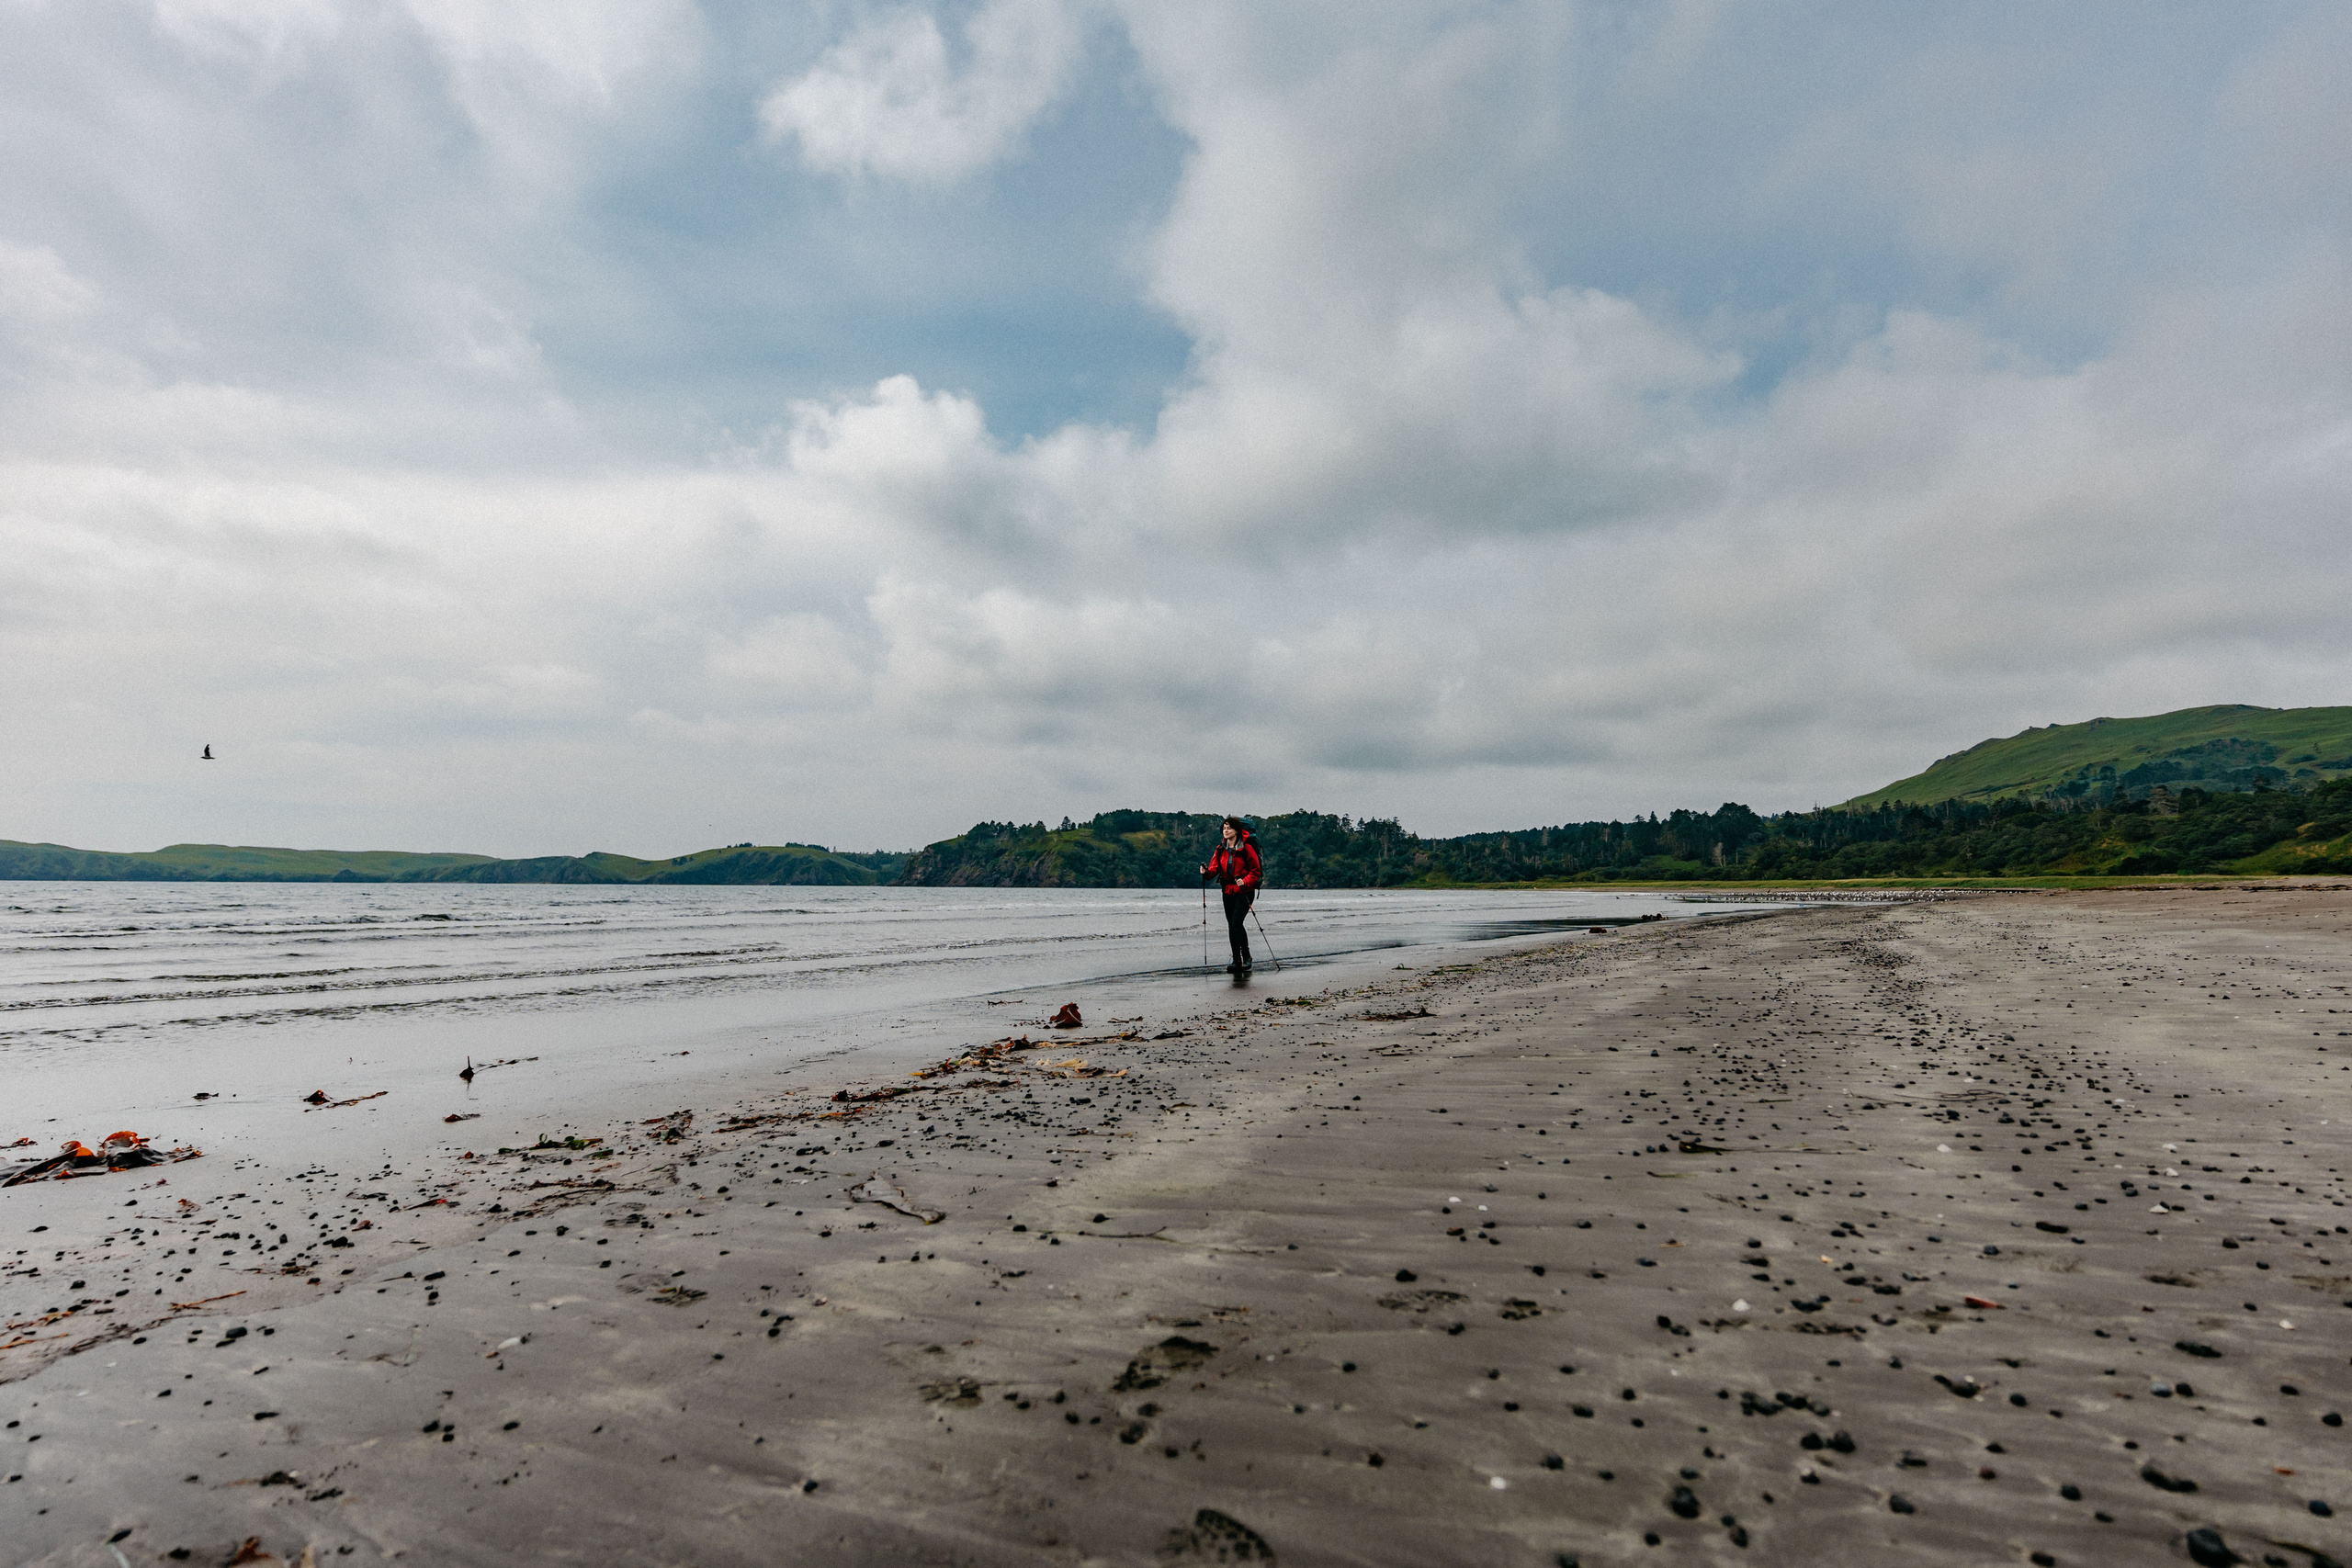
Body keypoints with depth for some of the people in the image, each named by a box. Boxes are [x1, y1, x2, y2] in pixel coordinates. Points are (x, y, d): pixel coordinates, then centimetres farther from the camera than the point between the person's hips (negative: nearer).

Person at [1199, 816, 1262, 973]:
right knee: (1231, 925, 5)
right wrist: (1206, 872, -19)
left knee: (1237, 922, -17)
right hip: (1228, 891, 6)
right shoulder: (1221, 849, 9)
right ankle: (1236, 960, 11)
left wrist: (1245, 882, -23)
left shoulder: (1246, 848, -8)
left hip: (1244, 891, -6)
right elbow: (1214, 868, 3)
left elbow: (1255, 871, -7)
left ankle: (1246, 957, -4)